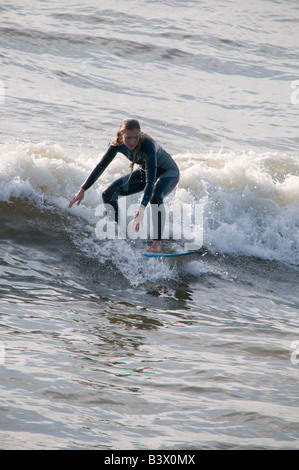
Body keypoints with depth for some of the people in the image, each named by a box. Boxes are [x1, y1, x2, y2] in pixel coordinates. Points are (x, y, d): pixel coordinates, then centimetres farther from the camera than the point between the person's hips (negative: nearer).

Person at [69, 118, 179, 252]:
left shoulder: (147, 145, -40)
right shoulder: (118, 144, -22)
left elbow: (150, 181, -48)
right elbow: (101, 166, -9)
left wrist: (141, 210, -60)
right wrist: (82, 190, -13)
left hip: (169, 172, -7)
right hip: (145, 171, 7)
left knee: (155, 197, -39)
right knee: (109, 194, 0)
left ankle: (157, 243, -33)